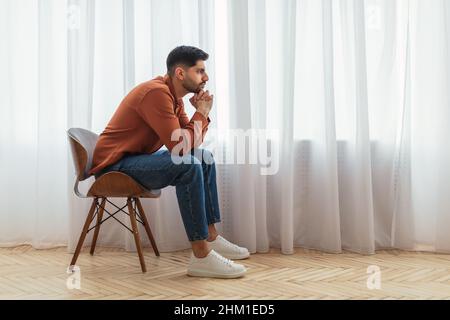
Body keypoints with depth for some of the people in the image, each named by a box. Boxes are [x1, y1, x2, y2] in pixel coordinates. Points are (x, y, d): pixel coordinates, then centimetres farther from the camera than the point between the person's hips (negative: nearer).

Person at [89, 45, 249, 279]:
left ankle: (211, 238, 13)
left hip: (137, 159, 11)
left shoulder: (174, 95, 9)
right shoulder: (156, 92, -22)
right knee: (189, 166, -29)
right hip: (114, 166, -11)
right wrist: (201, 113, -13)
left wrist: (202, 112, -6)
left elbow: (193, 143, 10)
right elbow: (180, 147, -27)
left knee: (205, 159, 12)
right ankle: (201, 256, -25)